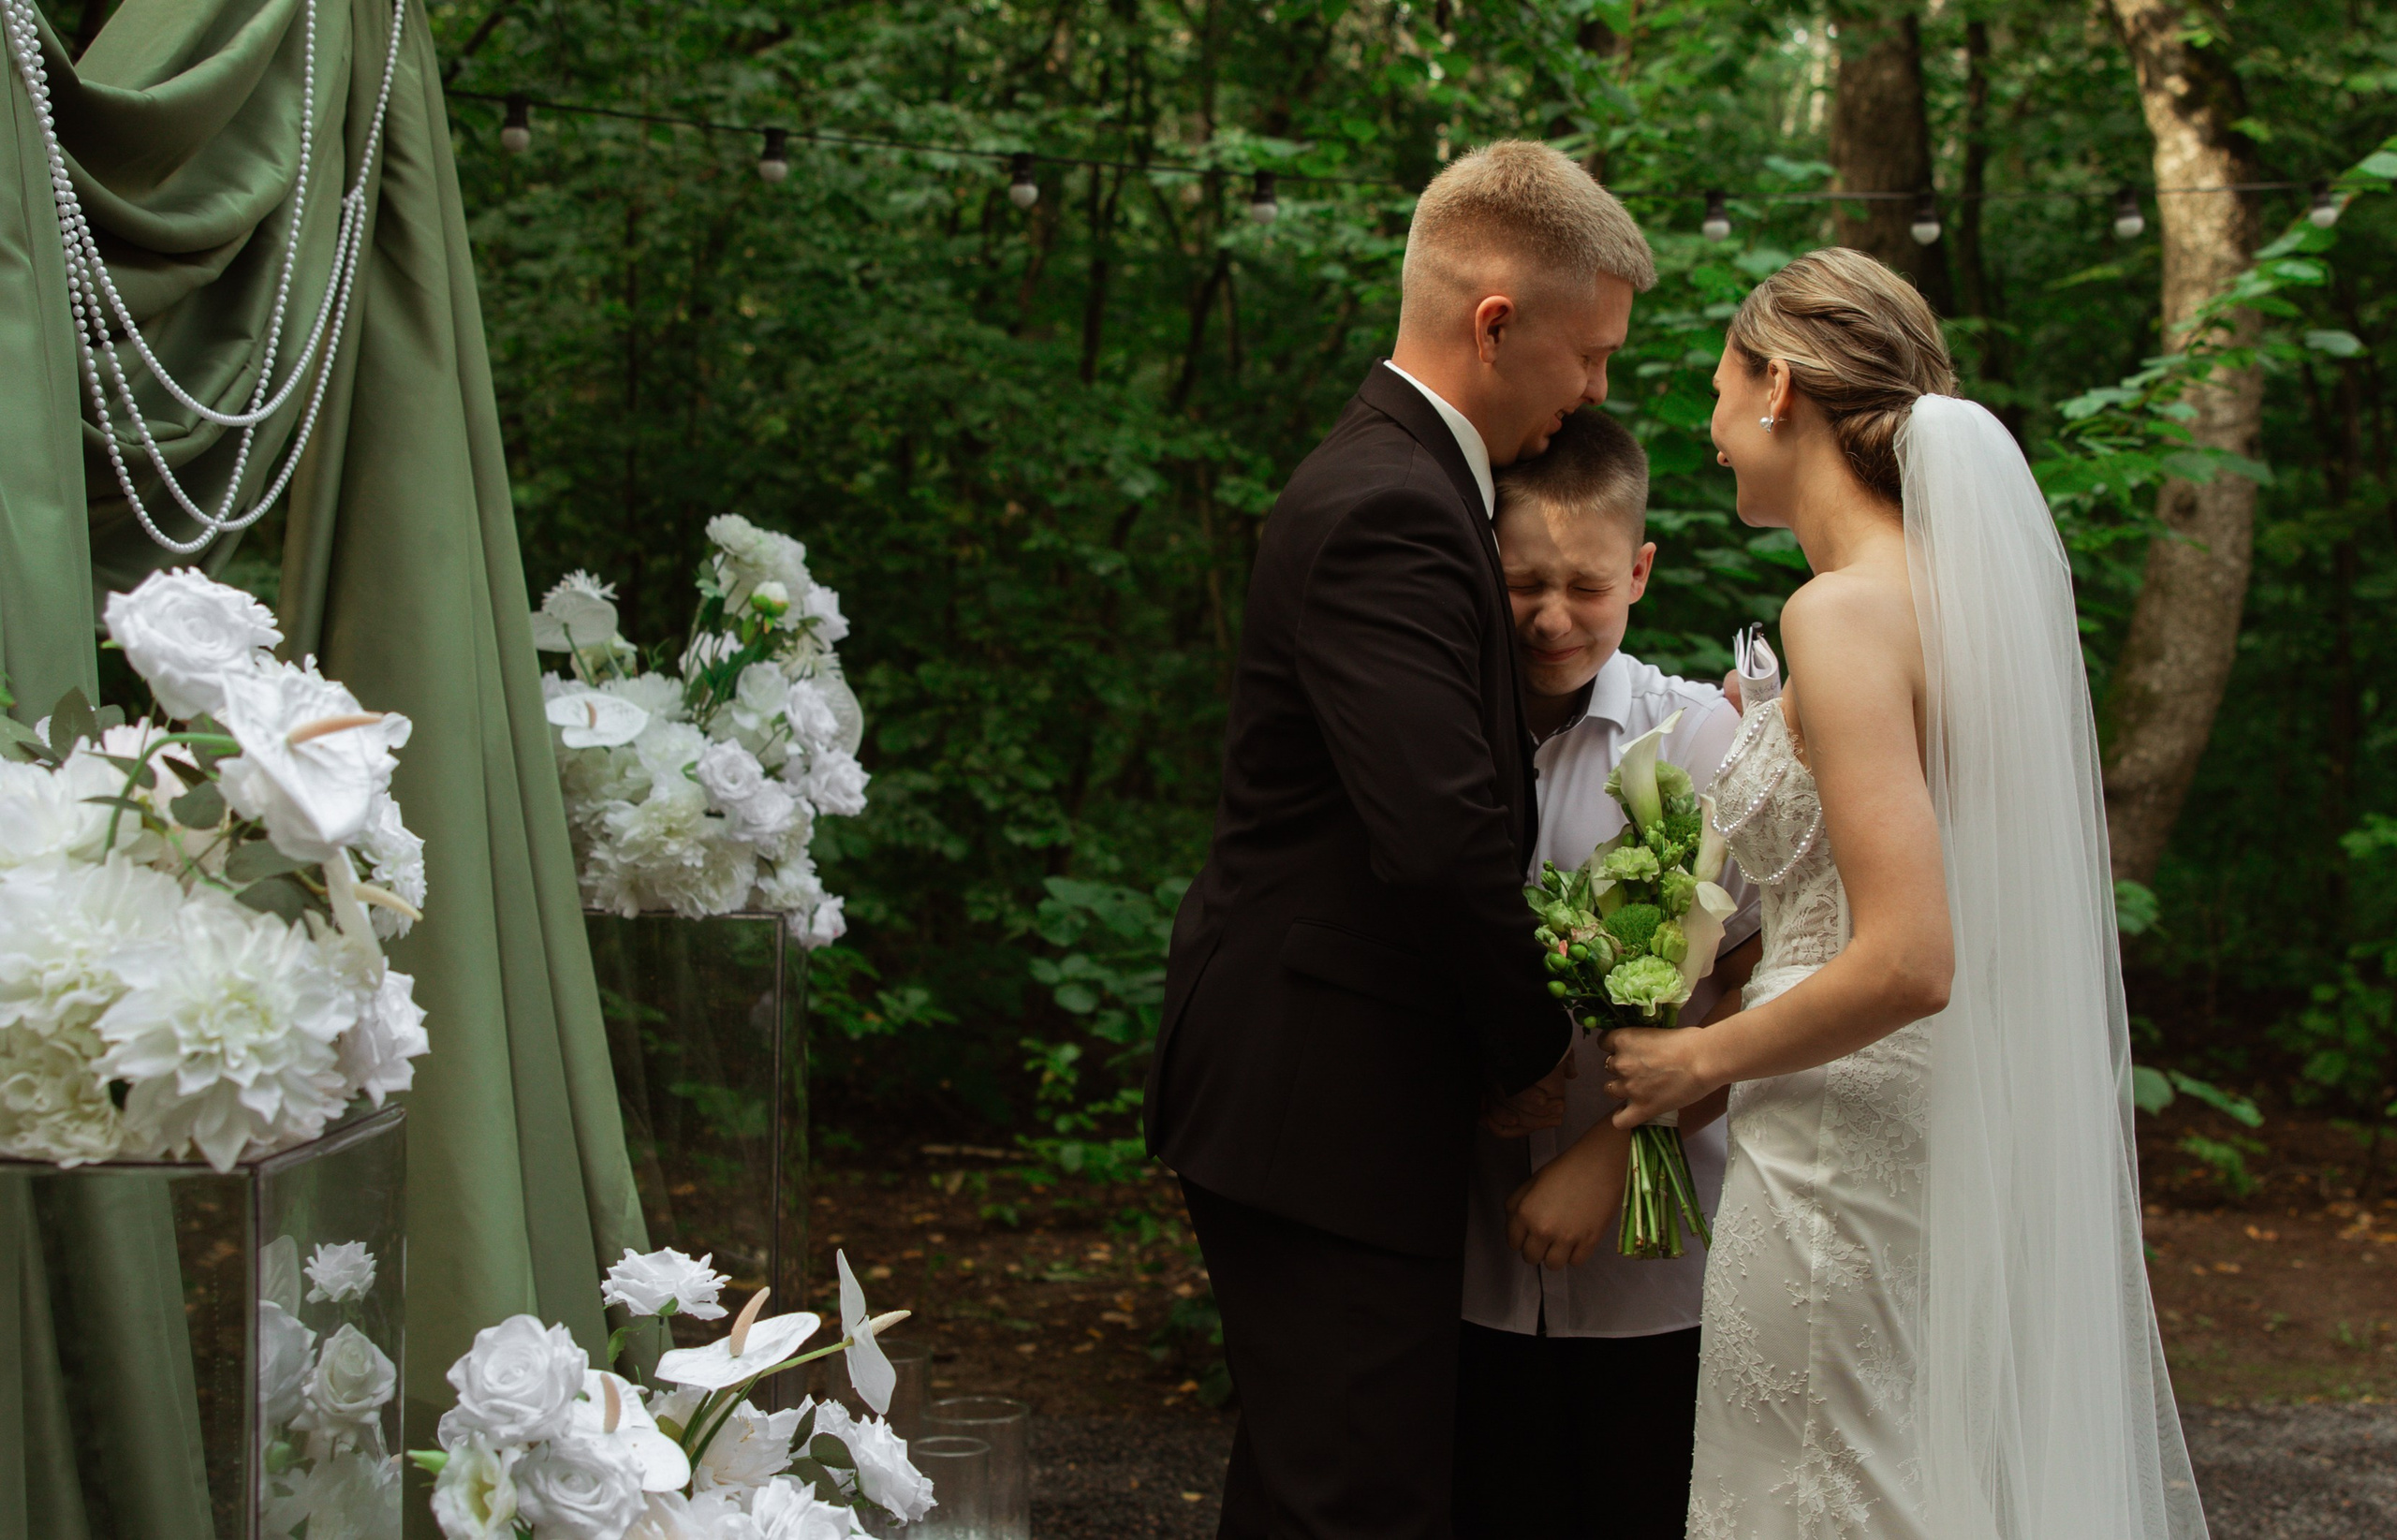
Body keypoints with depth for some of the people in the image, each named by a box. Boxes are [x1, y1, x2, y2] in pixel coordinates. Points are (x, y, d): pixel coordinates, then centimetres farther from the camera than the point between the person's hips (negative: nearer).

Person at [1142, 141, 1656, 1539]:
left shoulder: (1400, 480, 15)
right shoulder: (1389, 513, -19)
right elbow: (1446, 835, -27)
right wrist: (1534, 1048, -12)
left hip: (1310, 1098, 11)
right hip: (1328, 1107, -11)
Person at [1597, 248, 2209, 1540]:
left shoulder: (1845, 612, -18)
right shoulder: (1970, 581, 8)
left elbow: (1907, 964, -24)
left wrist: (1701, 1059, -11)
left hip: (1849, 1158, -9)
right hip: (1980, 1136, 9)